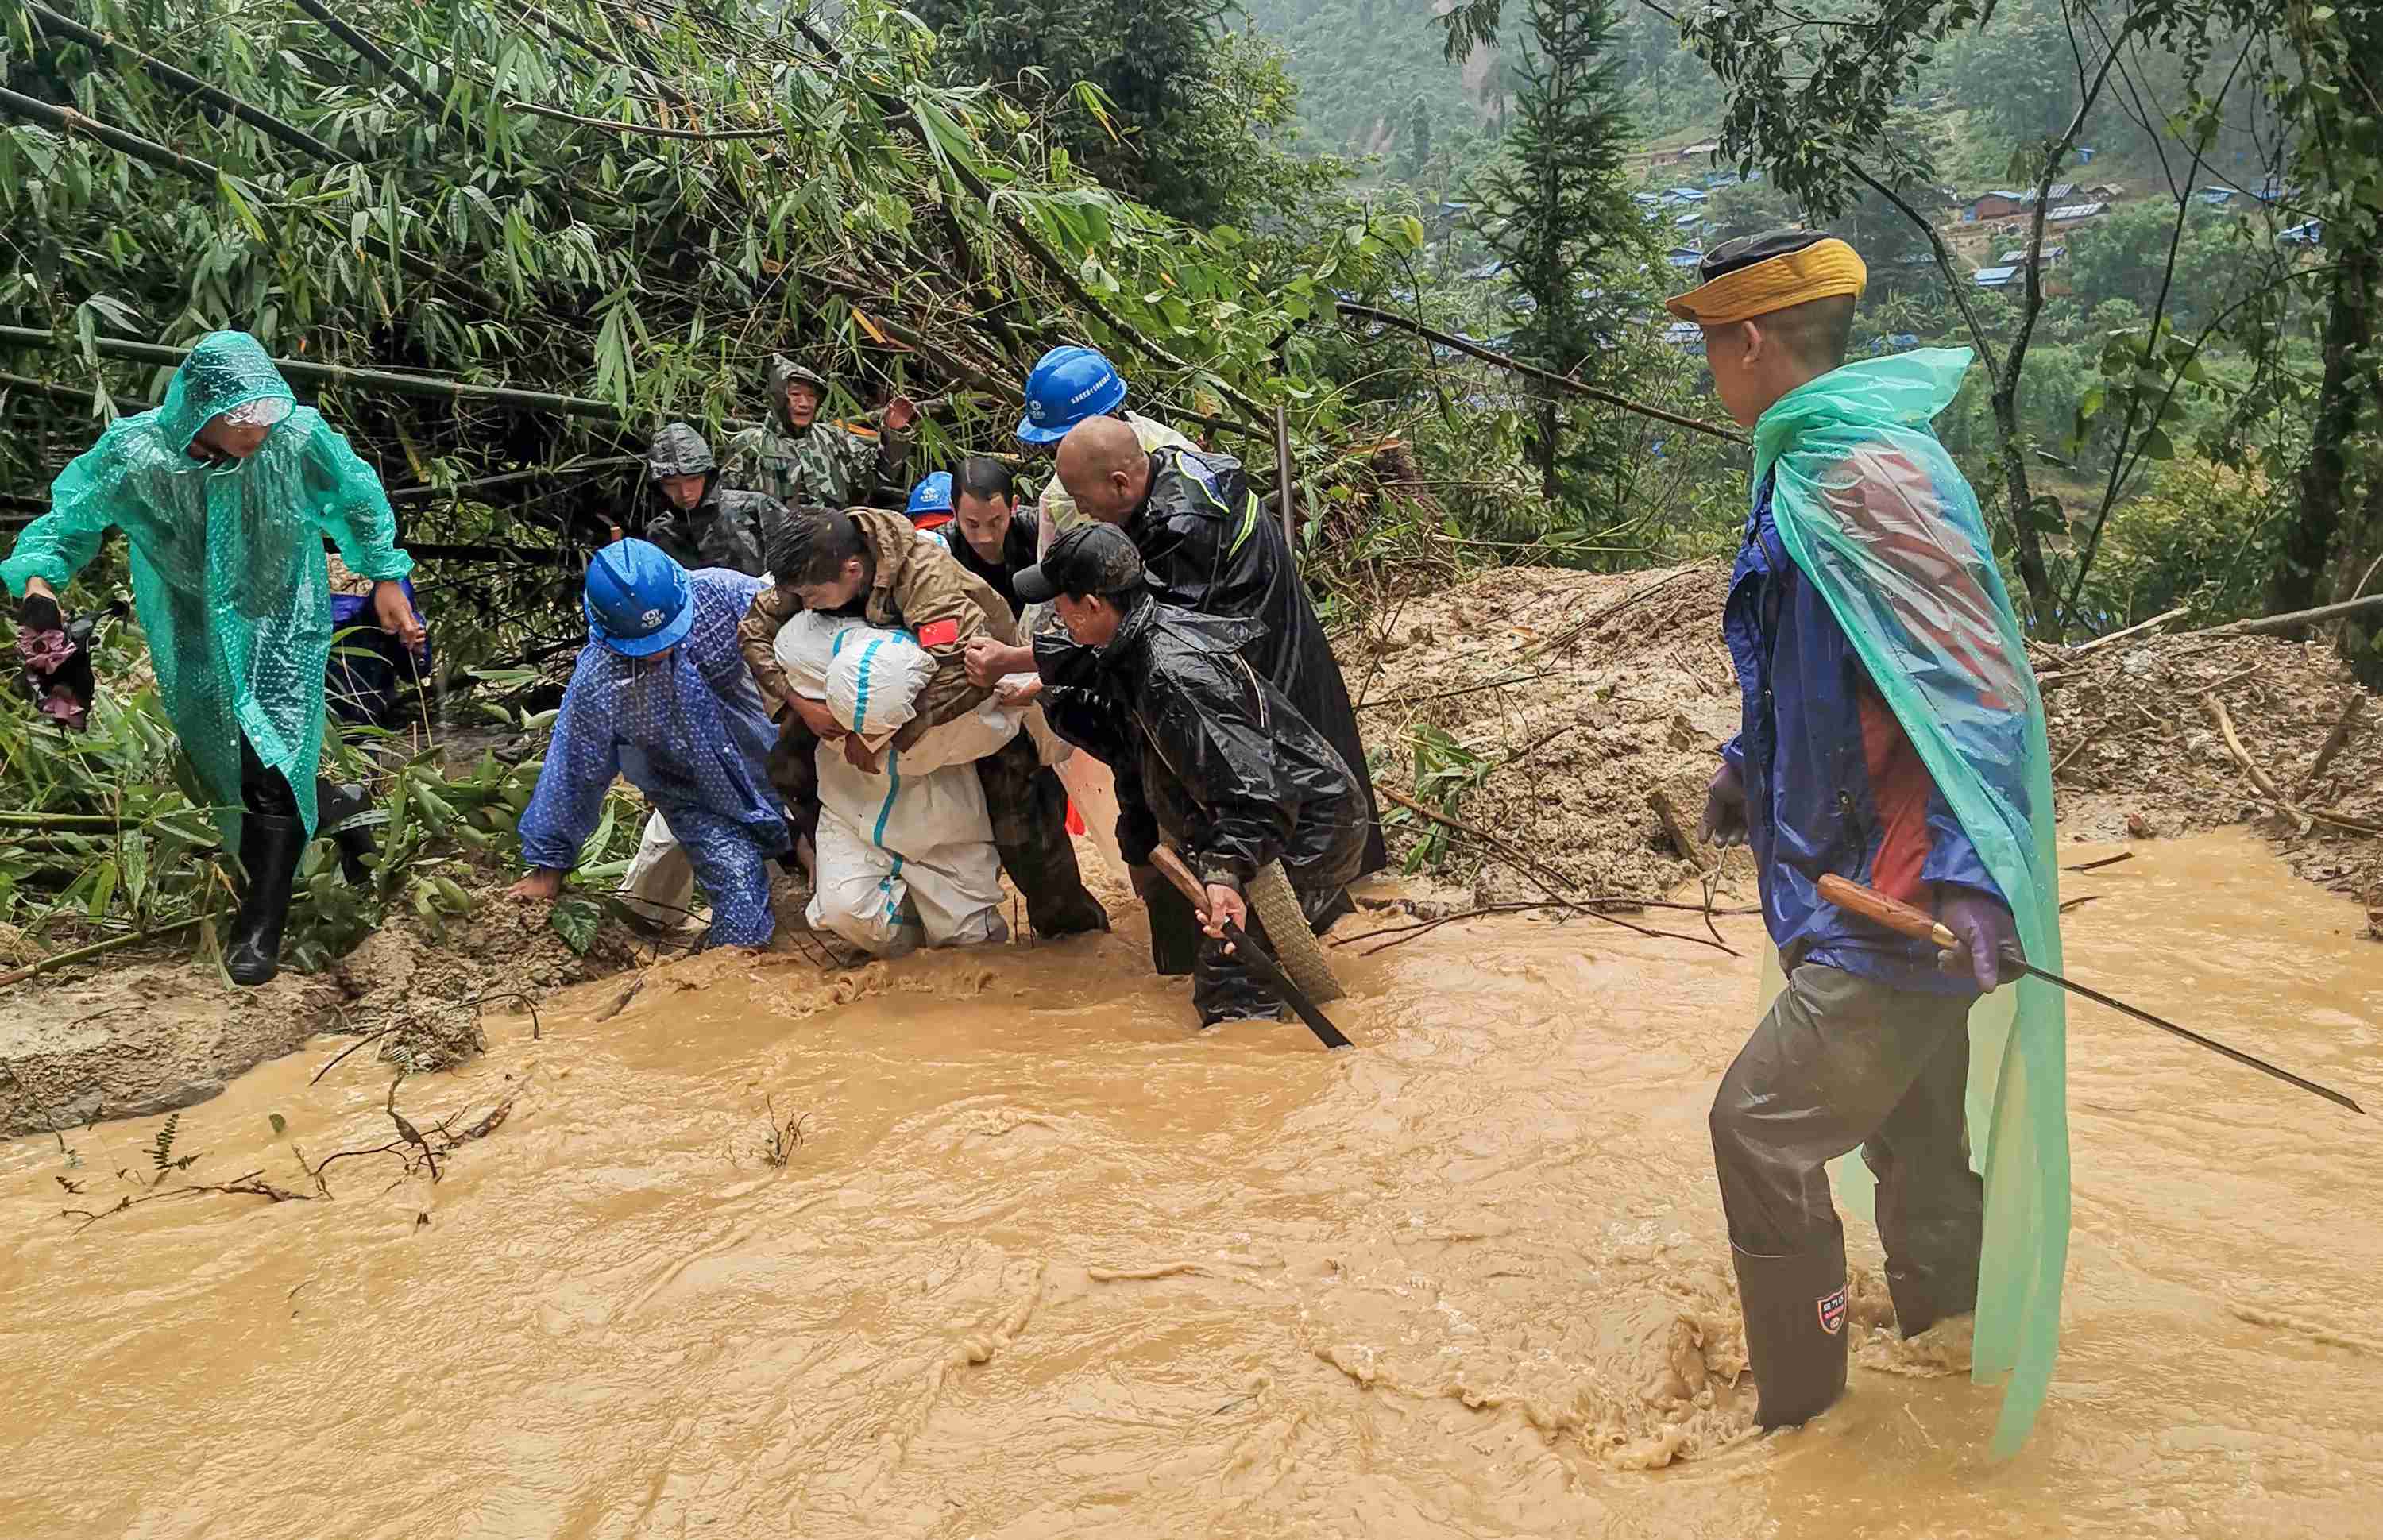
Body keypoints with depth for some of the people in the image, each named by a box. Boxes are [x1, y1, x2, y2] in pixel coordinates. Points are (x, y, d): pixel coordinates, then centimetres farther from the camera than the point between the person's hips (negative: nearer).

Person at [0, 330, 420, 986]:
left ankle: (260, 927, 0)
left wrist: (386, 578, 1)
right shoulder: (134, 452, -22)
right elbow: (72, 514, -4)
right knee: (219, 769, 18)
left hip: (281, 634, -2)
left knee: (272, 773, -10)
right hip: (195, 643, 2)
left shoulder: (299, 438, -24)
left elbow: (358, 500, -3)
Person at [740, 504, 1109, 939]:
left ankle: (1074, 930, 11)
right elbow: (756, 630, -9)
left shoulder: (925, 576, -38)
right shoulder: (817, 568, -19)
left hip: (991, 689, -6)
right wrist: (798, 701, -26)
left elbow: (970, 671, -47)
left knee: (1018, 828, -13)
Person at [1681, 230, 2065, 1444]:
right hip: (1868, 880, 10)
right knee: (1907, 1110, 24)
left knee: (1762, 1126, -6)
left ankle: (1793, 1407, 10)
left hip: (1899, 897, -10)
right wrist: (1748, 763, 30)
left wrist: (1970, 874, -32)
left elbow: (1983, 686, -26)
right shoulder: (1810, 466, 10)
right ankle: (1938, 1300, 45)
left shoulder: (1869, 474, -22)